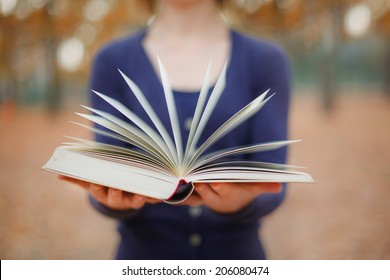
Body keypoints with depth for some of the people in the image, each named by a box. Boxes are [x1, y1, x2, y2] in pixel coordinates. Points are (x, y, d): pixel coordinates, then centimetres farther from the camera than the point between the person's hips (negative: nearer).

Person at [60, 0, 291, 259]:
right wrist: (119, 201, -27)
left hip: (236, 250, 0)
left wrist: (239, 203, -30)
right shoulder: (114, 60, -2)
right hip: (145, 250, 0)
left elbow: (271, 188, -10)